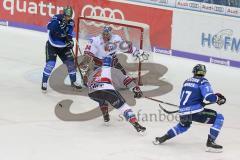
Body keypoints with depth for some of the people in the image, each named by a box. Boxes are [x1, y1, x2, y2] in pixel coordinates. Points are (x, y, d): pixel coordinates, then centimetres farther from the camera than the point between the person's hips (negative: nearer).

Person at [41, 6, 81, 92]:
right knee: (50, 63, -16)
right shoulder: (57, 18, -19)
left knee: (70, 62, 3)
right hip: (52, 45, -5)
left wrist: (70, 40, -24)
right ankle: (44, 82, -3)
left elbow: (69, 34, -4)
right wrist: (59, 23, -47)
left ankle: (73, 81, 20)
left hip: (63, 45, 5)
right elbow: (50, 27, -35)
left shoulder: (71, 23, -4)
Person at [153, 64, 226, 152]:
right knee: (219, 118, 1)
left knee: (183, 125, 39)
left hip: (183, 112, 7)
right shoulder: (203, 82, -2)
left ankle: (162, 138, 35)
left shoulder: (187, 81, 18)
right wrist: (218, 99, 3)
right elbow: (209, 96, -16)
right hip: (195, 111, -7)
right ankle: (210, 143, -9)